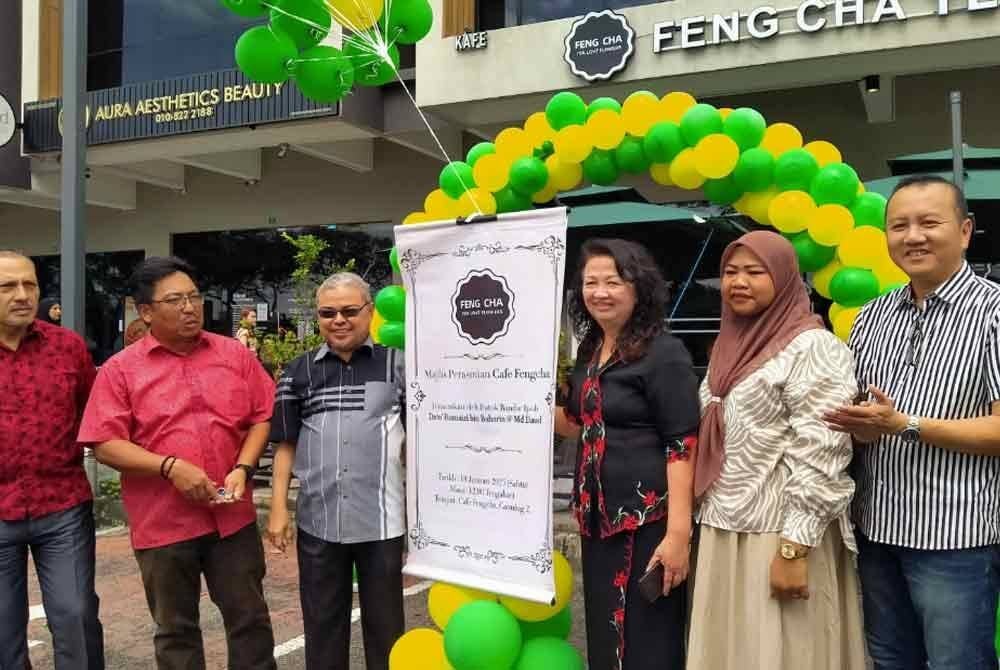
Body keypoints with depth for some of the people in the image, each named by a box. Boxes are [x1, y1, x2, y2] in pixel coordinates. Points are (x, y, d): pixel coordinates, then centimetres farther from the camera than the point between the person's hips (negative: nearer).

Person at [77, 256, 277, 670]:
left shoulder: (235, 354, 3)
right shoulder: (120, 369, -3)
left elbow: (263, 416, 6)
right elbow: (105, 445, -7)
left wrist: (243, 469, -8)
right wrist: (170, 467, -18)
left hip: (233, 516, 2)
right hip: (163, 522, -1)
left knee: (250, 617, 13)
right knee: (176, 630, 15)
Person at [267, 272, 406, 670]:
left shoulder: (397, 365, -2)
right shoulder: (298, 372, 4)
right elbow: (286, 446, 7)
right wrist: (278, 508, 3)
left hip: (381, 520, -2)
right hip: (317, 521, 2)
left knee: (384, 623, 12)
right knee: (321, 624, 16)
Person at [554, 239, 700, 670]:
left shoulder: (664, 353, -13)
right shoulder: (590, 352, 10)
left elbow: (682, 445, -17)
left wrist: (678, 532, -22)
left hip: (648, 523, -7)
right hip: (597, 519, 8)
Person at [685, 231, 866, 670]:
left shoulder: (811, 347, -11)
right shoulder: (730, 346, 13)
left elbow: (820, 457, -18)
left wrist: (794, 548, -20)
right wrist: (700, 526, 17)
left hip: (779, 535, -7)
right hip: (721, 533, 7)